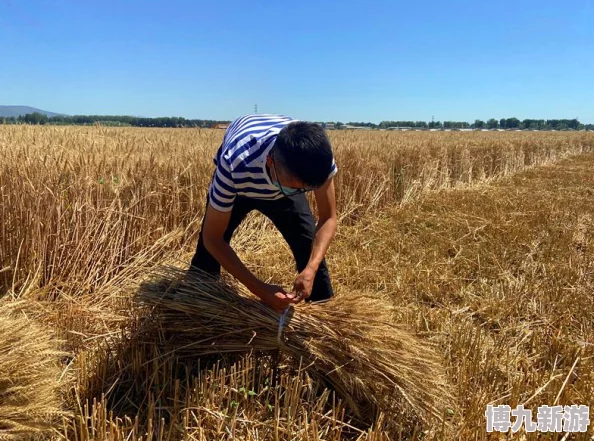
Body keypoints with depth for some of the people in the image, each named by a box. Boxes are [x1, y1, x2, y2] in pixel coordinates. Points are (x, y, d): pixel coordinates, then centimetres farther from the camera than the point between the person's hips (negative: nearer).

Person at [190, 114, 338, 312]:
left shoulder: (318, 156, -38)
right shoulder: (234, 166, -46)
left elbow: (328, 218, -24)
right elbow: (212, 238, -34)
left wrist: (311, 269, -40)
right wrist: (260, 289, -39)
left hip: (283, 176, 2)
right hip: (238, 178, -1)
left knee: (310, 246, -7)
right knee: (208, 250, -6)